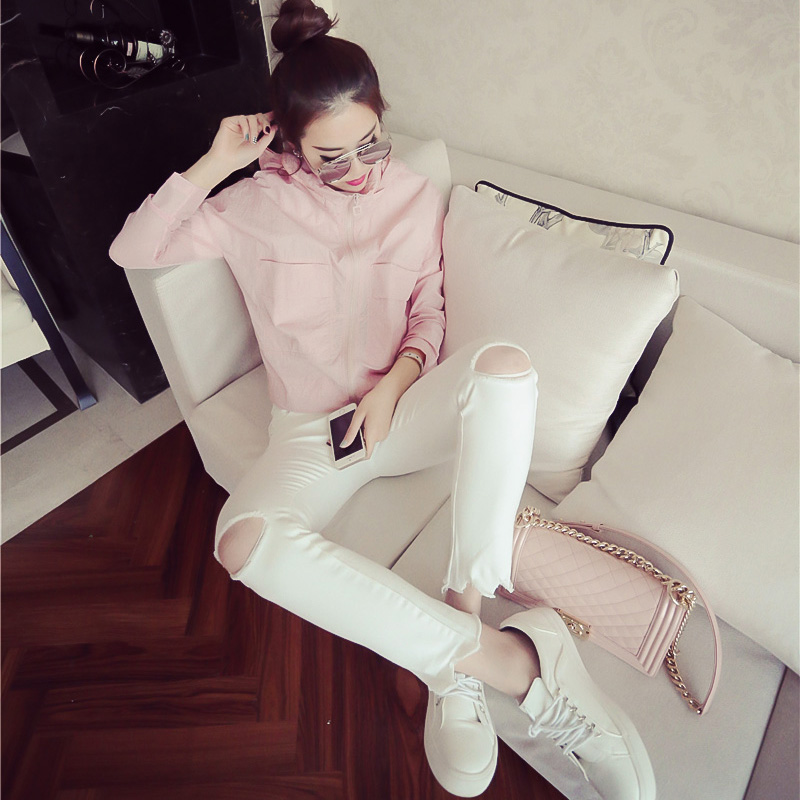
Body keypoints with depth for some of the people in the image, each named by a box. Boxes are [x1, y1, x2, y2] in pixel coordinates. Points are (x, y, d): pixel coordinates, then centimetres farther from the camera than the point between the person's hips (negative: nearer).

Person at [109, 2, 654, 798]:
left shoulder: (415, 196, 5)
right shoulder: (254, 205, 3)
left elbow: (429, 314, 7)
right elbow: (131, 250, 4)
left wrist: (395, 381, -11)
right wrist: (213, 165, -5)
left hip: (401, 409, 1)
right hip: (310, 433, 0)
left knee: (506, 363, -32)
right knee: (245, 540, -32)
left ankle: (454, 656, -26)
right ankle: (507, 654, -28)